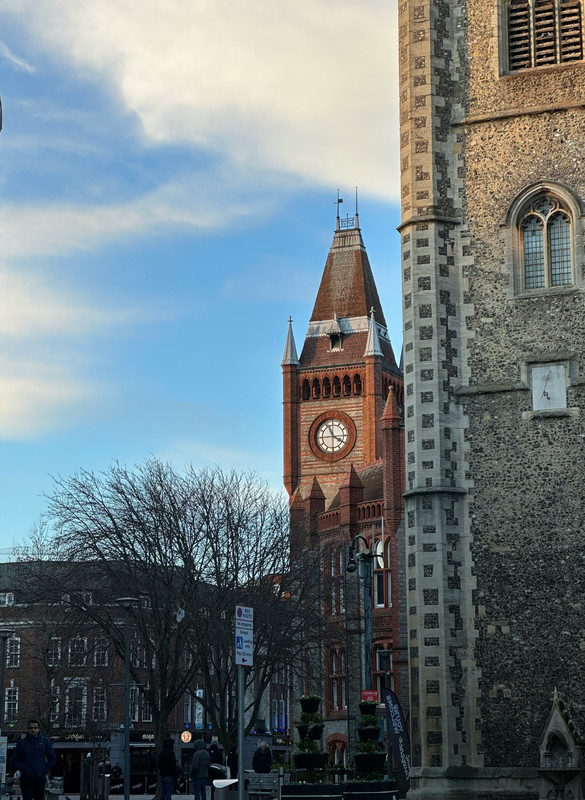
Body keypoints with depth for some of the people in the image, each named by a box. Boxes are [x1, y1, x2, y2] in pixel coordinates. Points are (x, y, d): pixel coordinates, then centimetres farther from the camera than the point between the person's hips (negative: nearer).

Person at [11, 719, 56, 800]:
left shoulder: (45, 741, 7)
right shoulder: (21, 743, 8)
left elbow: (53, 759, 12)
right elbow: (15, 761, 11)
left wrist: (45, 771, 0)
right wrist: (23, 769, -5)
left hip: (40, 778, 0)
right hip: (26, 779, 0)